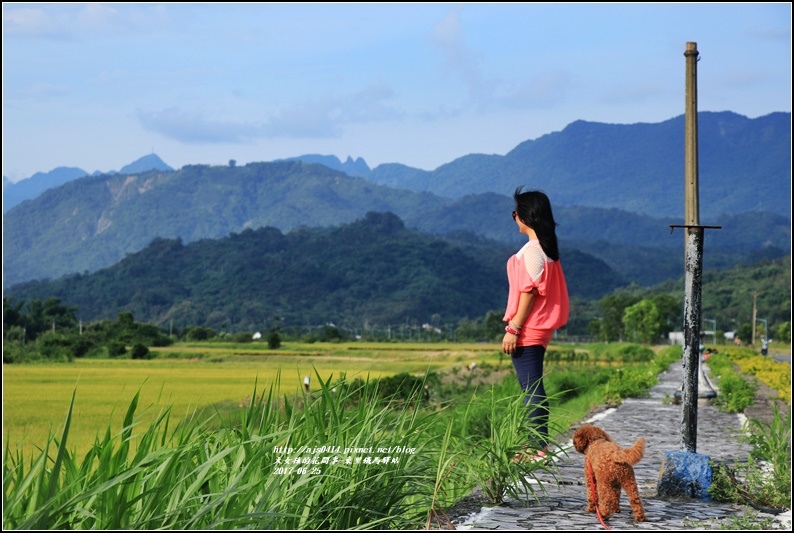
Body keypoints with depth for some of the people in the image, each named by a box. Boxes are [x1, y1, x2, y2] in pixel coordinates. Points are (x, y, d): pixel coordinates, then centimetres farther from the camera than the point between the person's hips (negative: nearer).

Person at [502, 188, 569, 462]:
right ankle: (537, 443, 18)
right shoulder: (547, 248, 15)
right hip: (539, 329, 10)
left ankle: (538, 448, -8)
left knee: (531, 388, -8)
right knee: (533, 388, 13)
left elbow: (529, 290, -19)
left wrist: (513, 328, -17)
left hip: (527, 330, -10)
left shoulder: (532, 249, -14)